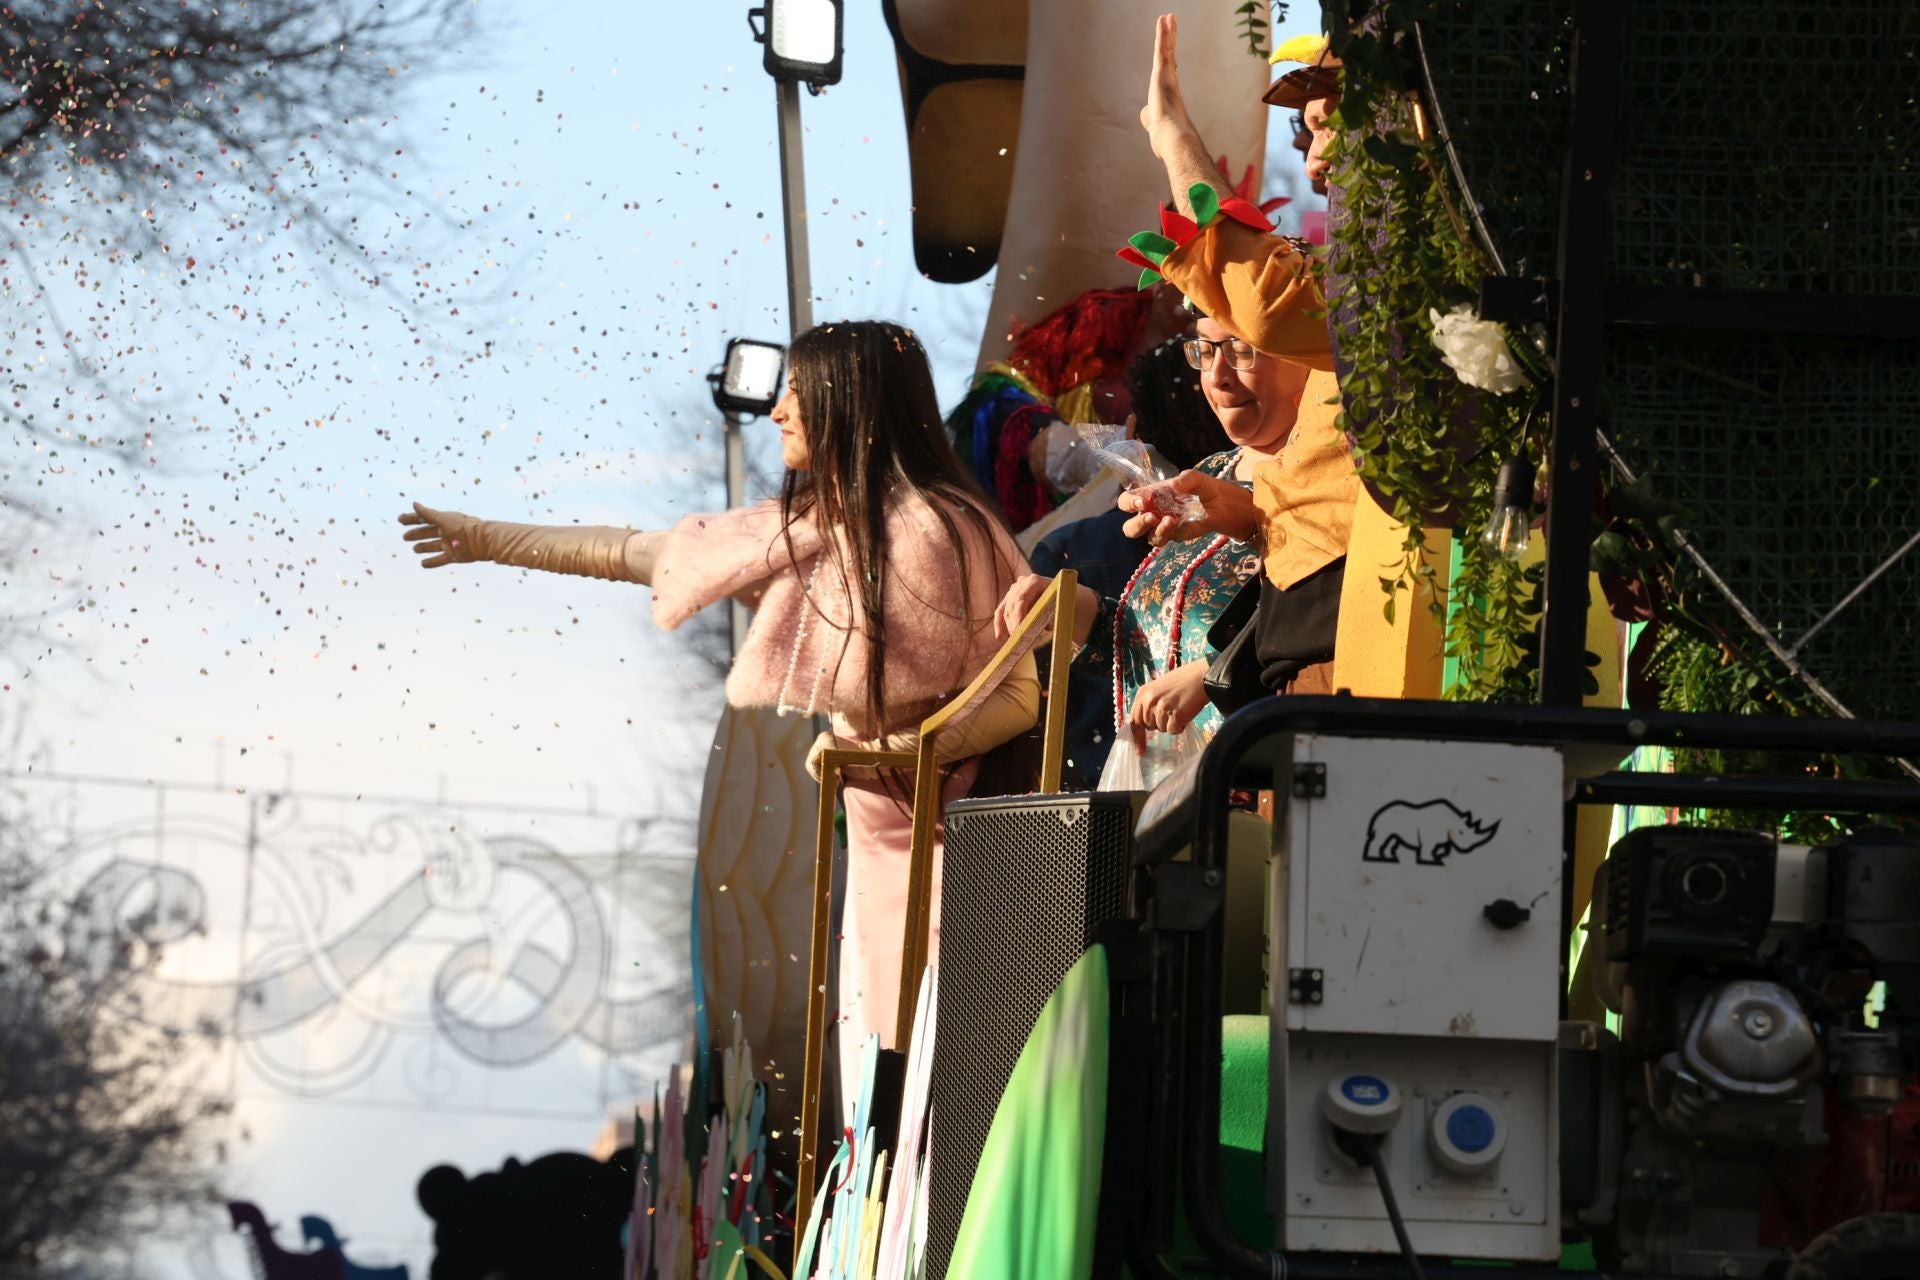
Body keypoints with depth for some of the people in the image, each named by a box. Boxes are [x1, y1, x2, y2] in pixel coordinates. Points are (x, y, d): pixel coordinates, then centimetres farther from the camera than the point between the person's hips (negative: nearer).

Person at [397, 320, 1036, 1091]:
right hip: (877, 826, 7)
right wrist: (489, 541, 24)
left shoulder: (944, 528, -13)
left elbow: (1021, 697, -12)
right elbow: (639, 555, 19)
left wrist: (901, 751, -24)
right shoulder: (801, 528, 9)